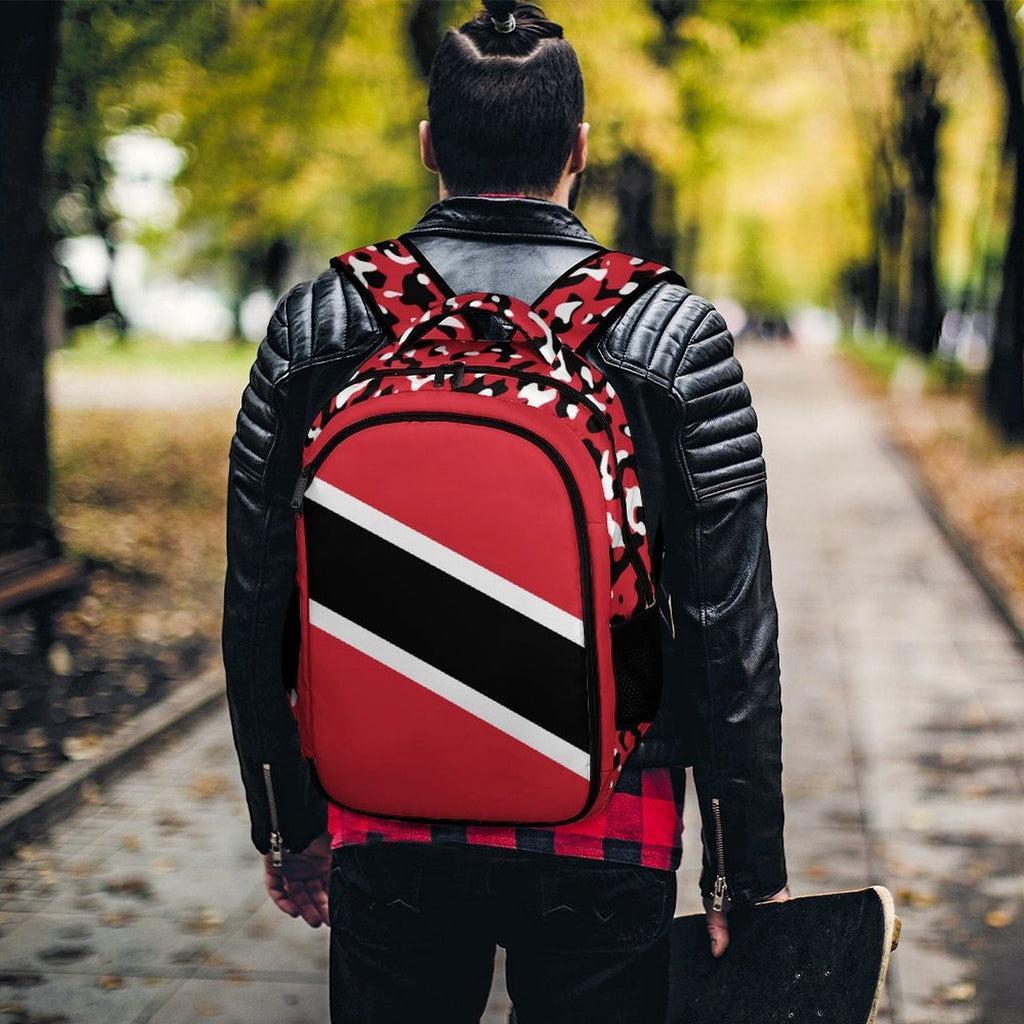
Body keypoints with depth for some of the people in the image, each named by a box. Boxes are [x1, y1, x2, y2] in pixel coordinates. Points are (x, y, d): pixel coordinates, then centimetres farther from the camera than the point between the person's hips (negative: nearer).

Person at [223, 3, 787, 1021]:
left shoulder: (313, 327, -3)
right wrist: (749, 872, 1)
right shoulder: (676, 338, -8)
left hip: (383, 833, 2)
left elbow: (258, 609, 2)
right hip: (603, 840, -1)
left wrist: (289, 827, 14)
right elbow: (731, 631, -9)